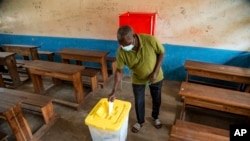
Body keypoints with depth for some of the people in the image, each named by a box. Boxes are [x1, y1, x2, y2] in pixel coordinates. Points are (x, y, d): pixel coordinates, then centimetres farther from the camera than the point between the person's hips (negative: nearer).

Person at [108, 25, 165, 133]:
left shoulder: (150, 40, -31)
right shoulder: (121, 51, -26)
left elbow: (161, 53, -14)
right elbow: (119, 71, -16)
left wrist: (156, 72, -20)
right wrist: (114, 91, -18)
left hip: (156, 77, 0)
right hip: (138, 80, 1)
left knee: (156, 99, 20)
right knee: (139, 102, 14)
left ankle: (155, 117, 50)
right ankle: (140, 122, 43)